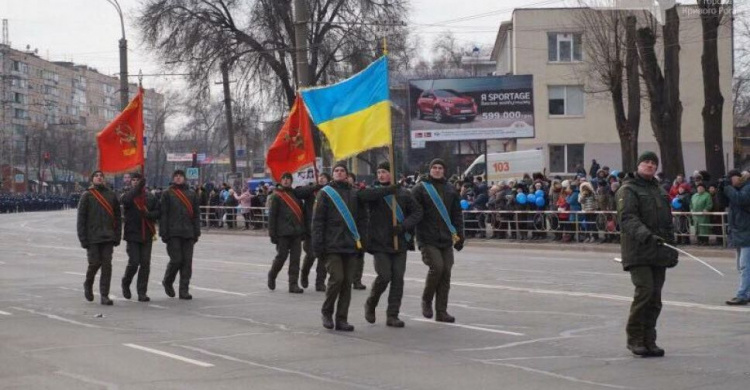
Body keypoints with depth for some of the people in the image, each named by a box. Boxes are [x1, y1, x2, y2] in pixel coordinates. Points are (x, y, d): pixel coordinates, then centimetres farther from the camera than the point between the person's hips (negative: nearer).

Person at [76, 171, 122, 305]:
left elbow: (117, 217, 11)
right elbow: (81, 218, -1)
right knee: (94, 263, -4)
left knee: (107, 265, -2)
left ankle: (104, 295, 2)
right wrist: (83, 238, -7)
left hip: (108, 238, 2)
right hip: (93, 237, -2)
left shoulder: (111, 195, 9)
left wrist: (117, 236, 4)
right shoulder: (87, 196, 1)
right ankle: (88, 285, 26)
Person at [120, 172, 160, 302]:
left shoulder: (151, 198, 10)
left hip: (147, 235, 3)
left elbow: (158, 212, 5)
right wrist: (137, 188, -31)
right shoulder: (128, 196, 1)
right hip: (132, 234, -3)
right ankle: (126, 283, 21)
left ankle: (142, 292, 8)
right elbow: (126, 201, -23)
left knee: (145, 264, 2)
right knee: (134, 262, -7)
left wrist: (148, 214, -14)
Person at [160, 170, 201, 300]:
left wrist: (196, 233, 7)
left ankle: (184, 290, 6)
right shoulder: (167, 194, 4)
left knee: (187, 262, 1)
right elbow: (163, 215, 0)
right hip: (173, 234, -3)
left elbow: (196, 214, 14)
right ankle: (167, 282, 18)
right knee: (176, 260, -9)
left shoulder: (191, 194, 13)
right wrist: (164, 233, -7)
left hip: (188, 234, 3)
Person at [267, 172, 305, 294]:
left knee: (295, 258, 0)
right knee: (281, 256, -1)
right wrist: (272, 233, -9)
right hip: (283, 233, -4)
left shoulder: (296, 194, 13)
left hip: (296, 233, 4)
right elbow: (272, 216, -4)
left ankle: (293, 284, 3)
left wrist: (303, 230, 12)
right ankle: (272, 276, 25)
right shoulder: (276, 196, -1)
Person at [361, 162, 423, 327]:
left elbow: (417, 212, 3)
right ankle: (370, 304, 18)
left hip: (399, 243, 2)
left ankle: (392, 315, 8)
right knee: (384, 276, -9)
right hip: (380, 244, -2)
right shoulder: (374, 192, 2)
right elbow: (363, 196, -17)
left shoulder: (403, 194, 5)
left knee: (398, 278, 0)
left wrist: (403, 226, -11)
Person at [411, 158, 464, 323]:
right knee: (437, 267, -18)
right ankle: (426, 300, 6)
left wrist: (459, 236, 12)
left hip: (446, 240, 5)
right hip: (428, 240, -5)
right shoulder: (420, 189, 0)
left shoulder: (450, 190, 14)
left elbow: (457, 215, 17)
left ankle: (441, 311, 8)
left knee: (446, 273, 2)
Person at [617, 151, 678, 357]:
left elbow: (668, 222, 25)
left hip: (658, 254, 7)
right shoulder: (628, 190, -3)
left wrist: (672, 248, 19)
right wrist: (646, 235, -32)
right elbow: (628, 218, -17)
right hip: (638, 252, -7)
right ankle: (634, 338, -4)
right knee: (645, 290, -16)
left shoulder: (660, 191, 22)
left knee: (655, 297, 5)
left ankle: (648, 340, 12)